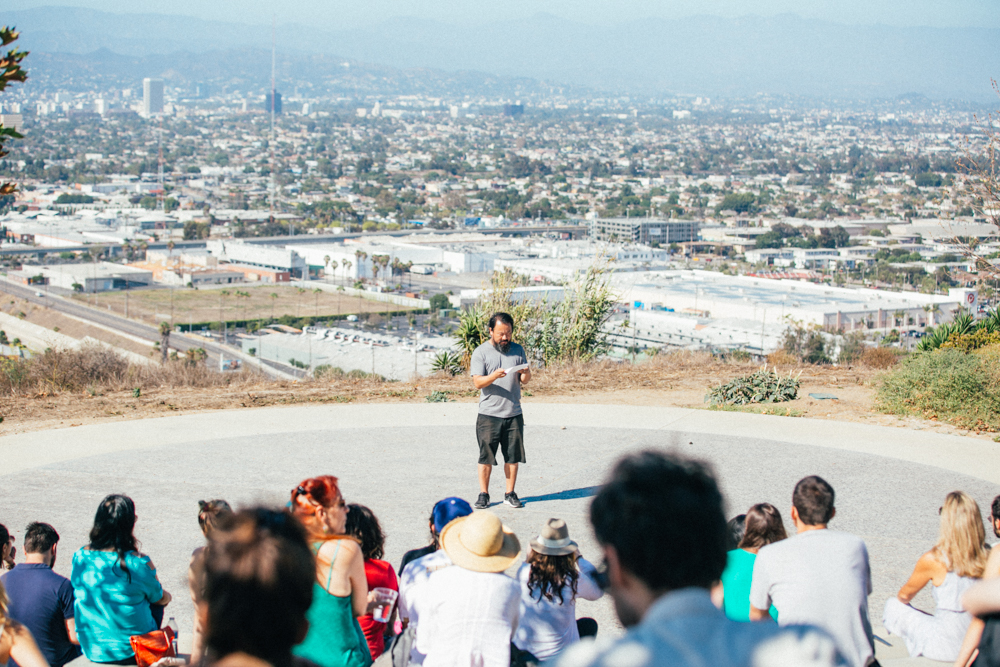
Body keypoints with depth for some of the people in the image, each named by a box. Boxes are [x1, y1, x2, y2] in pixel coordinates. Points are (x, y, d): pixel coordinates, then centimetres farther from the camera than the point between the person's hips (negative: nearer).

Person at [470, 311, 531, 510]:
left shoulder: (517, 350, 10)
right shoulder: (481, 352, 0)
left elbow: (525, 381, 10)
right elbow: (477, 382, -9)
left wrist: (525, 373, -13)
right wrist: (494, 376, -27)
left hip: (514, 413, 3)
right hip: (488, 414, -3)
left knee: (513, 456, 5)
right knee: (486, 457, -1)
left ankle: (510, 494, 14)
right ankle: (483, 494, 9)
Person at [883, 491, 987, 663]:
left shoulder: (933, 560, -18)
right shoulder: (988, 555, -9)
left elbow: (904, 595, 1)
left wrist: (900, 599, 25)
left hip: (947, 647, -6)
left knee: (893, 605, 13)